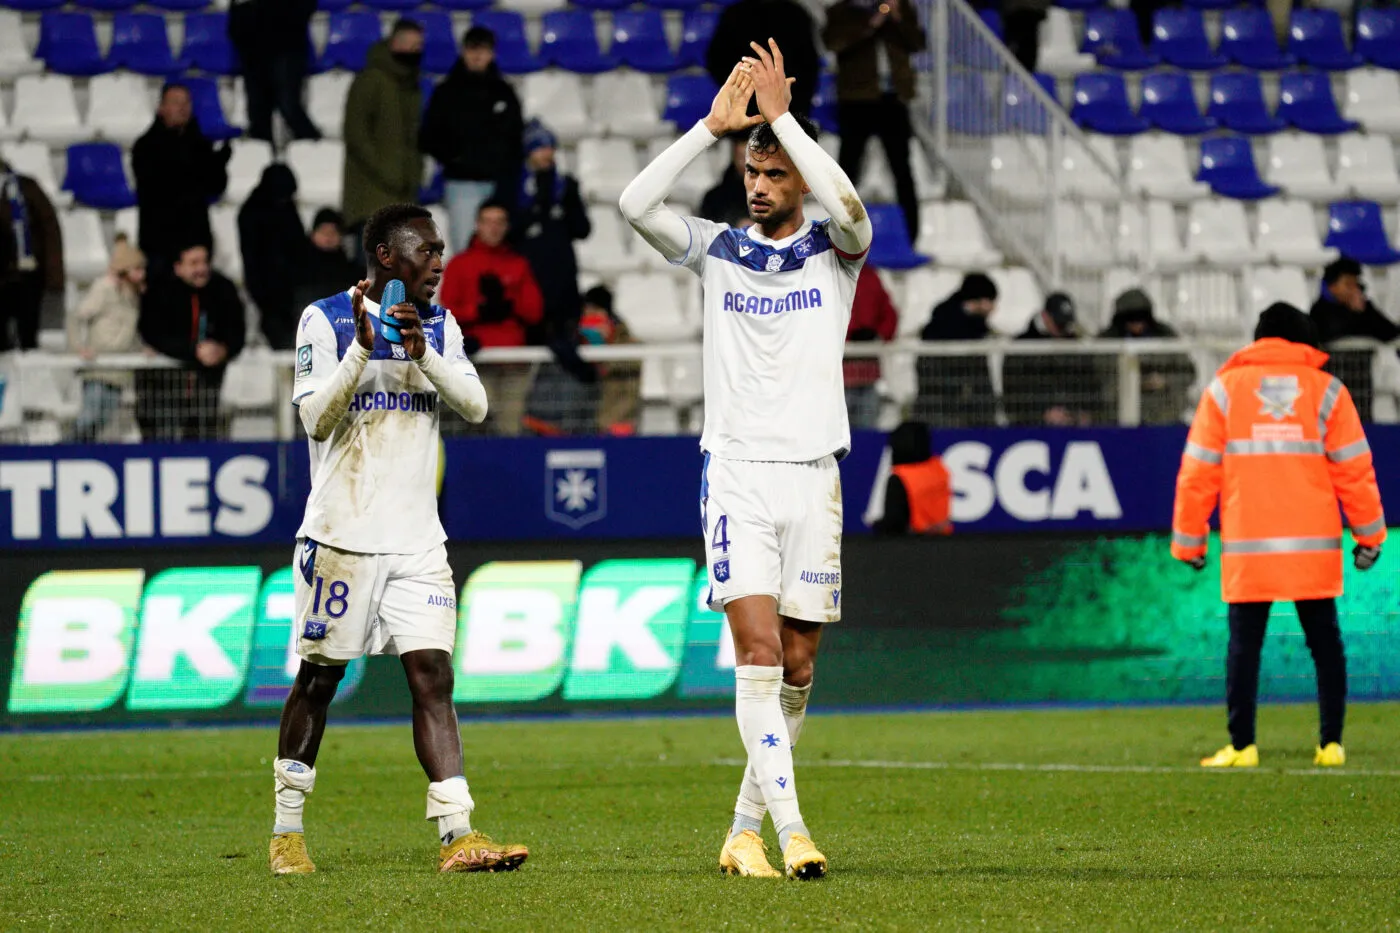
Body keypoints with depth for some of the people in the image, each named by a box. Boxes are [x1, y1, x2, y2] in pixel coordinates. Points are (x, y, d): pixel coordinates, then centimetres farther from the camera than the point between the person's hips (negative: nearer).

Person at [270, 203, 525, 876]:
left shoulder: (439, 325, 10)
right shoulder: (325, 321, -5)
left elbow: (475, 405, 0)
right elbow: (314, 416, -13)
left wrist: (423, 353, -14)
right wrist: (362, 347, -23)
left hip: (416, 540, 4)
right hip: (342, 534, -4)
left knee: (432, 677, -6)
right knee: (318, 678, 5)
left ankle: (457, 834, -12)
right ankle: (287, 831, 17)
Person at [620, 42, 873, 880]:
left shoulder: (835, 253, 5)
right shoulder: (718, 251, 8)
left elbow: (849, 209, -19)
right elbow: (637, 204, -7)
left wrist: (782, 117, -17)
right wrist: (715, 125, -11)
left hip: (813, 478, 1)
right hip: (737, 473, -1)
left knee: (797, 668, 3)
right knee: (758, 649, -15)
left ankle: (745, 833, 14)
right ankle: (789, 827, -22)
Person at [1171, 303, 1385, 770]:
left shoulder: (1224, 389, 5)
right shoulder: (1327, 390, 5)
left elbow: (1199, 471, 4)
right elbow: (1354, 469, 4)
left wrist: (1188, 541, 11)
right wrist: (1369, 535, 12)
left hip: (1247, 547, 0)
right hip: (1314, 546, 0)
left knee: (1244, 644, 3)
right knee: (1325, 642, 8)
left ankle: (1242, 745, -2)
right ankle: (1331, 743, 4)